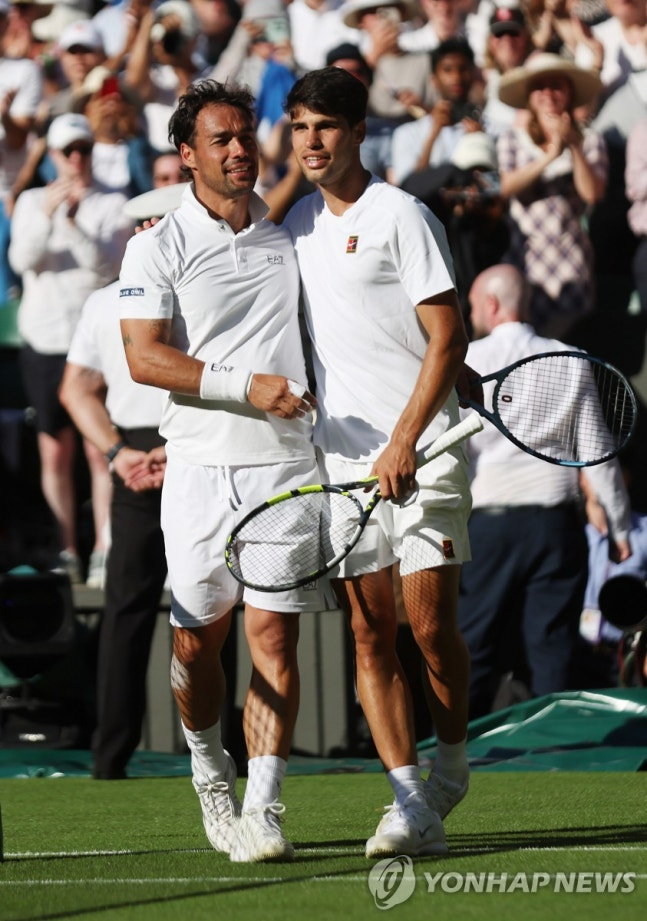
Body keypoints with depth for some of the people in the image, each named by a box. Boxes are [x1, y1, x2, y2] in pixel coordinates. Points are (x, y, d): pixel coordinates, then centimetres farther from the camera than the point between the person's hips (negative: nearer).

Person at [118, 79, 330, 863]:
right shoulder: (159, 246, 1)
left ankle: (261, 809, -8)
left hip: (287, 465, 1)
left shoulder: (289, 236, 11)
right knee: (197, 637, 7)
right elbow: (145, 358, -10)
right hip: (201, 467, -1)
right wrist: (245, 384, -19)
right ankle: (210, 770, 32)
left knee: (274, 636, -7)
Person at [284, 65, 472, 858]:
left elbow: (447, 339, -10)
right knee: (369, 633, -2)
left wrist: (404, 443, -17)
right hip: (340, 456, 5)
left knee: (430, 624, -5)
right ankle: (412, 808, -3)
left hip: (421, 452, -5)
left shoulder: (400, 217, -6)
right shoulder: (298, 222, 13)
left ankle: (450, 763, 20)